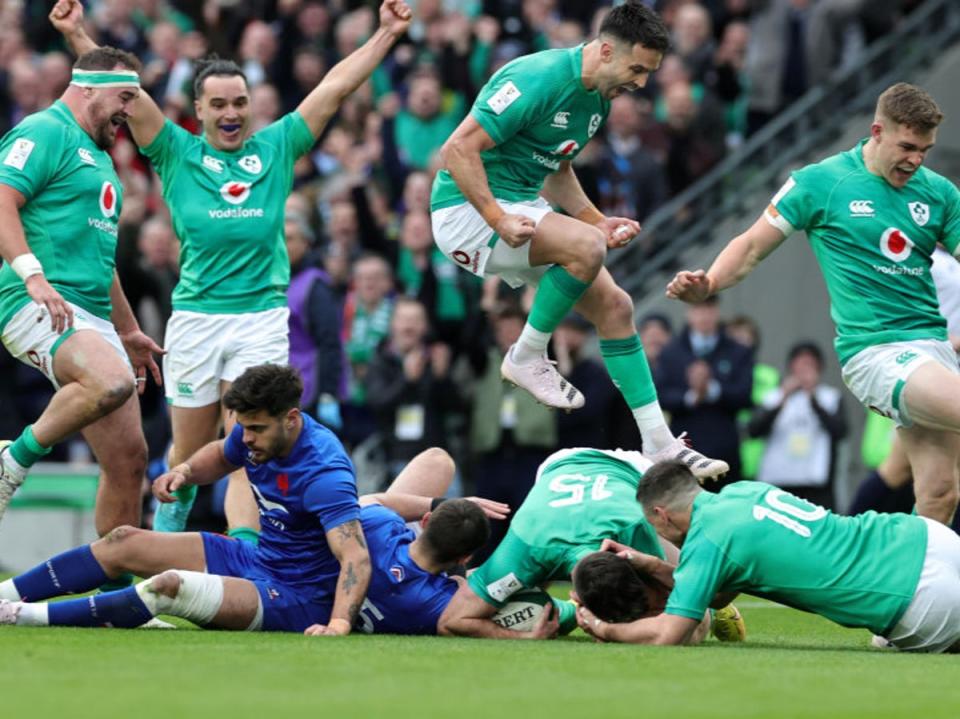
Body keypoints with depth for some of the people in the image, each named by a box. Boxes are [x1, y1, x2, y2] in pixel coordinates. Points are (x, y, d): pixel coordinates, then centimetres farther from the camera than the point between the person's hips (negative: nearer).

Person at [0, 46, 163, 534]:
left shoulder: (98, 158, 27)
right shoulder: (44, 133, -3)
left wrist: (129, 331, 36)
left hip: (92, 318, 10)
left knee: (129, 458, 2)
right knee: (112, 383, -36)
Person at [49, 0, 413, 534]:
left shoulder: (277, 148, 7)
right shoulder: (178, 154, 5)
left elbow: (336, 87, 6)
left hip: (263, 318, 0)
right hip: (195, 318, 0)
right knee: (190, 456, 11)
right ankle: (162, 545, 33)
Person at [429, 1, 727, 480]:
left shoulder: (598, 99, 7)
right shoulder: (540, 80, -23)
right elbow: (459, 149, -25)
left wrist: (596, 221, 8)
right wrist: (499, 221, -30)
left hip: (523, 209, 9)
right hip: (469, 208, -9)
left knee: (614, 306, 2)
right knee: (586, 248, -31)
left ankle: (658, 443, 7)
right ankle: (527, 357, -10)